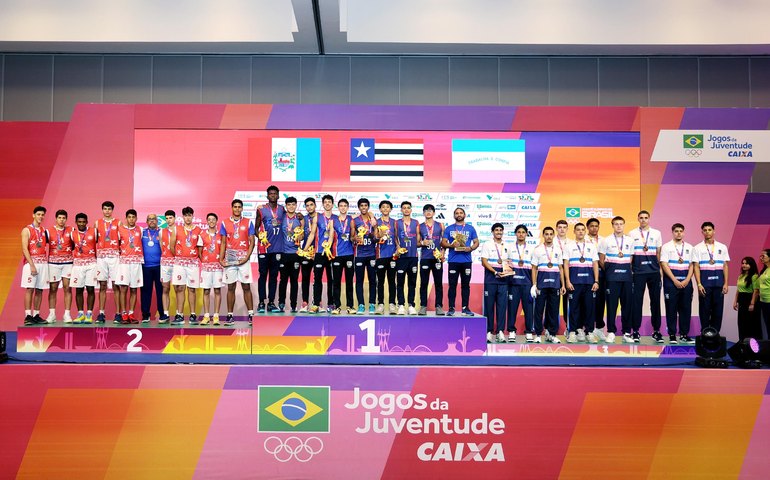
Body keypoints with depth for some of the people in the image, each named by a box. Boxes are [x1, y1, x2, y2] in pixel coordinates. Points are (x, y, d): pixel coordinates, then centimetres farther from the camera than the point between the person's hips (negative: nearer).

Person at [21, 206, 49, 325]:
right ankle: (28, 316, -8)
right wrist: (32, 265, -16)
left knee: (39, 290, 5)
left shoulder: (44, 231, 15)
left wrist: (47, 262, 4)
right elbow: (25, 249, -8)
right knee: (30, 289, -8)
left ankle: (36, 315, 9)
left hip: (43, 263, 5)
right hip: (31, 262, -5)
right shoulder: (27, 230, 0)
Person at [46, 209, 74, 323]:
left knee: (67, 287, -2)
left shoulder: (71, 231, 6)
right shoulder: (49, 231, 4)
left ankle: (67, 314, 0)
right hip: (53, 262, 0)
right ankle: (52, 314, 10)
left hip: (67, 262, 0)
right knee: (53, 289, 4)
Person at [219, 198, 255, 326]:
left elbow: (252, 242, 2)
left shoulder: (248, 223, 4)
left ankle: (251, 314, 3)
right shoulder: (225, 223, 8)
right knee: (231, 288, 4)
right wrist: (221, 259, -1)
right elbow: (223, 243, 9)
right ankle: (230, 315, 8)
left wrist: (247, 257, -10)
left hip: (244, 259, -1)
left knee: (246, 287, 0)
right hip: (229, 260, 1)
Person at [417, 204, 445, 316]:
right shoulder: (420, 226, 9)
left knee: (438, 283, 1)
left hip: (437, 257, 0)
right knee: (424, 283, 1)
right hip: (424, 258, 0)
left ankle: (439, 306, 5)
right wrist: (422, 243, -10)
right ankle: (423, 306, 5)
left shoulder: (440, 226, 9)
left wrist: (442, 253, -6)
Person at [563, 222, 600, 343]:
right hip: (574, 281, -2)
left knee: (589, 307, 1)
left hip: (589, 281, 2)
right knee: (574, 307, -1)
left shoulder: (591, 246, 15)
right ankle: (572, 332, 4)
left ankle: (589, 332, 7)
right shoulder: (569, 246, 10)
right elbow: (566, 264, 4)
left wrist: (596, 281, 3)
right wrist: (568, 281, -6)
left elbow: (595, 264, 12)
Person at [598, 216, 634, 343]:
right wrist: (608, 271, 6)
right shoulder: (606, 241, 2)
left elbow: (631, 260, 15)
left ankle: (627, 333, 10)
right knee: (611, 304, -3)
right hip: (612, 277, -3)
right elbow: (601, 261, 5)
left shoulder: (630, 241, 11)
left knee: (627, 303, 3)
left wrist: (629, 271, 6)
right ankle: (611, 332, 3)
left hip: (627, 276, 3)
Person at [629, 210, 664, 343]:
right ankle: (635, 330, 6)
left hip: (654, 272, 1)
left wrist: (659, 268, 7)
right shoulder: (632, 234, 6)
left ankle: (656, 331, 11)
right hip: (638, 272, -1)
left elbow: (658, 253, 12)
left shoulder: (656, 233, 10)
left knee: (655, 301, 3)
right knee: (637, 301, -1)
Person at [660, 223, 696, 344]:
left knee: (686, 308, 4)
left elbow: (691, 265, 9)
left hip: (686, 282, 3)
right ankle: (672, 335, 4)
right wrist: (675, 281, -11)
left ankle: (684, 334, 11)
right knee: (671, 309, -1)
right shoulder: (666, 247, 1)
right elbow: (664, 265, -5)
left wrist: (687, 280, -5)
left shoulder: (689, 247, 12)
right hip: (671, 281, -3)